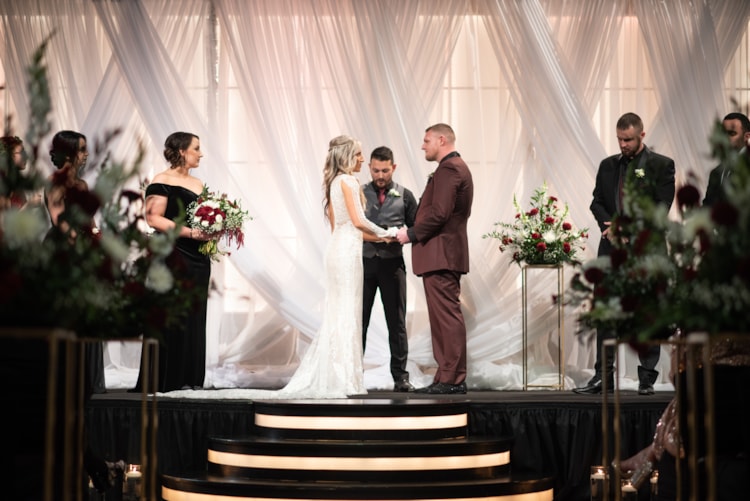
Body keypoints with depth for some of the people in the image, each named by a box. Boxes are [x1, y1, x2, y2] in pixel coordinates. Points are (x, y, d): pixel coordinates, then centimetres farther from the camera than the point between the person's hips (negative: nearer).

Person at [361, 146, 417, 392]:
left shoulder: (405, 196, 6)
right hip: (364, 261, 0)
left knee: (396, 321, 3)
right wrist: (362, 235, -11)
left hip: (392, 263, 0)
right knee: (358, 320, 2)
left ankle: (400, 377, 7)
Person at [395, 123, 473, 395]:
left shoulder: (449, 169, -12)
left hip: (441, 254, -11)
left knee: (447, 316, -9)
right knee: (444, 316, 11)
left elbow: (439, 213, -21)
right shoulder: (456, 167, 21)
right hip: (445, 254, 11)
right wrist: (414, 232, 13)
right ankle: (446, 377, 15)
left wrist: (412, 234, -10)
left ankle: (453, 379, -7)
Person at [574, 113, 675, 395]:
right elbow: (597, 202, 10)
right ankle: (603, 377, 6)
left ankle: (647, 379, 8)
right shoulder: (608, 166, 14)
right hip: (612, 249, 4)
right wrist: (609, 225, -10)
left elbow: (660, 207, -7)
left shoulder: (661, 165, 0)